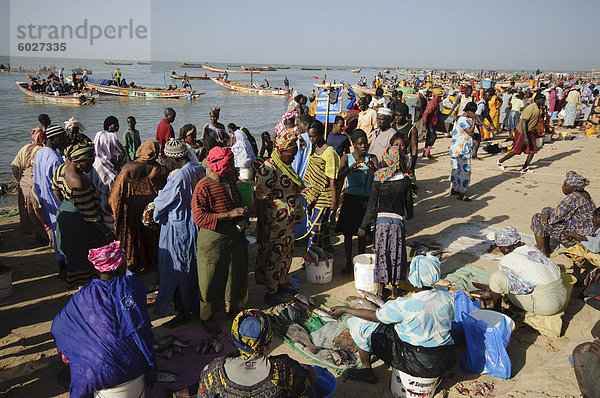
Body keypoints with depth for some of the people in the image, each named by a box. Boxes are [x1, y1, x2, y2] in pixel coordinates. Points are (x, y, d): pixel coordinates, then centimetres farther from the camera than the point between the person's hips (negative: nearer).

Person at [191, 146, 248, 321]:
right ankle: (206, 314, 27)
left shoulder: (229, 180, 4)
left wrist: (242, 218, -1)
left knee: (234, 273, 18)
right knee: (210, 278, 7)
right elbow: (199, 218, -24)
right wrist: (229, 214, -26)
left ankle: (231, 307, 38)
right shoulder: (203, 187, -19)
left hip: (234, 236, 7)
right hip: (212, 239, -7)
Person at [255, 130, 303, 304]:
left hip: (288, 223, 9)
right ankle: (271, 292, 18)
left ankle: (282, 283, 39)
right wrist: (263, 227, -22)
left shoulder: (285, 166, 8)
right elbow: (260, 200, -22)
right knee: (272, 256, 4)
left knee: (286, 254, 21)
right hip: (274, 224, -9)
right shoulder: (267, 170, -21)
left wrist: (296, 215, 25)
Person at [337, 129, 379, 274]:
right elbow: (339, 177, -16)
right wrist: (351, 167, -32)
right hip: (350, 198, -1)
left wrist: (373, 168, -29)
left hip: (366, 199, 1)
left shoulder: (372, 158, 3)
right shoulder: (346, 158, -1)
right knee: (348, 233, 5)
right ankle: (348, 263, 19)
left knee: (362, 233, 9)